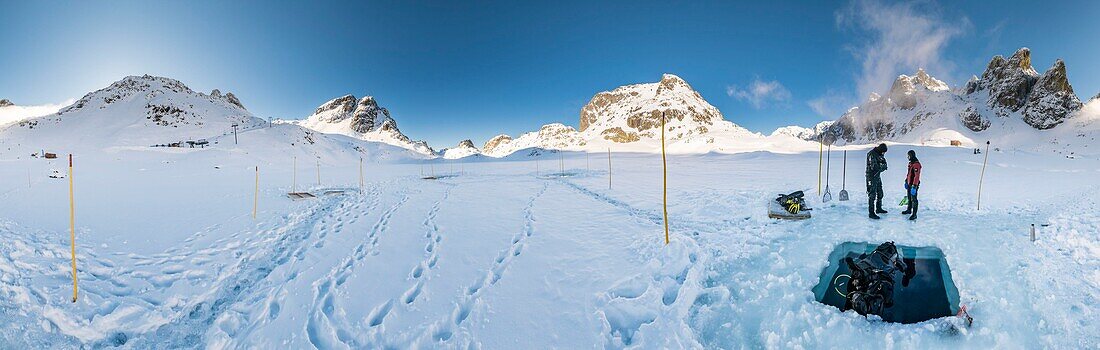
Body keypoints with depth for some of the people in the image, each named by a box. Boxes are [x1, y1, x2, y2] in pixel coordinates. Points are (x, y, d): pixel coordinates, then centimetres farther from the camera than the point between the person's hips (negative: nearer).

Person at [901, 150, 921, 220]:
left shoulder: (916, 164, -21)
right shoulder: (910, 163, 9)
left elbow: (917, 176, -25)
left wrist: (914, 186, -27)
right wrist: (906, 181, 24)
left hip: (913, 185, -9)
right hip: (909, 184, 9)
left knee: (913, 199, -5)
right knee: (909, 198, 22)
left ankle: (914, 214, 0)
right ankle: (909, 210, 37)